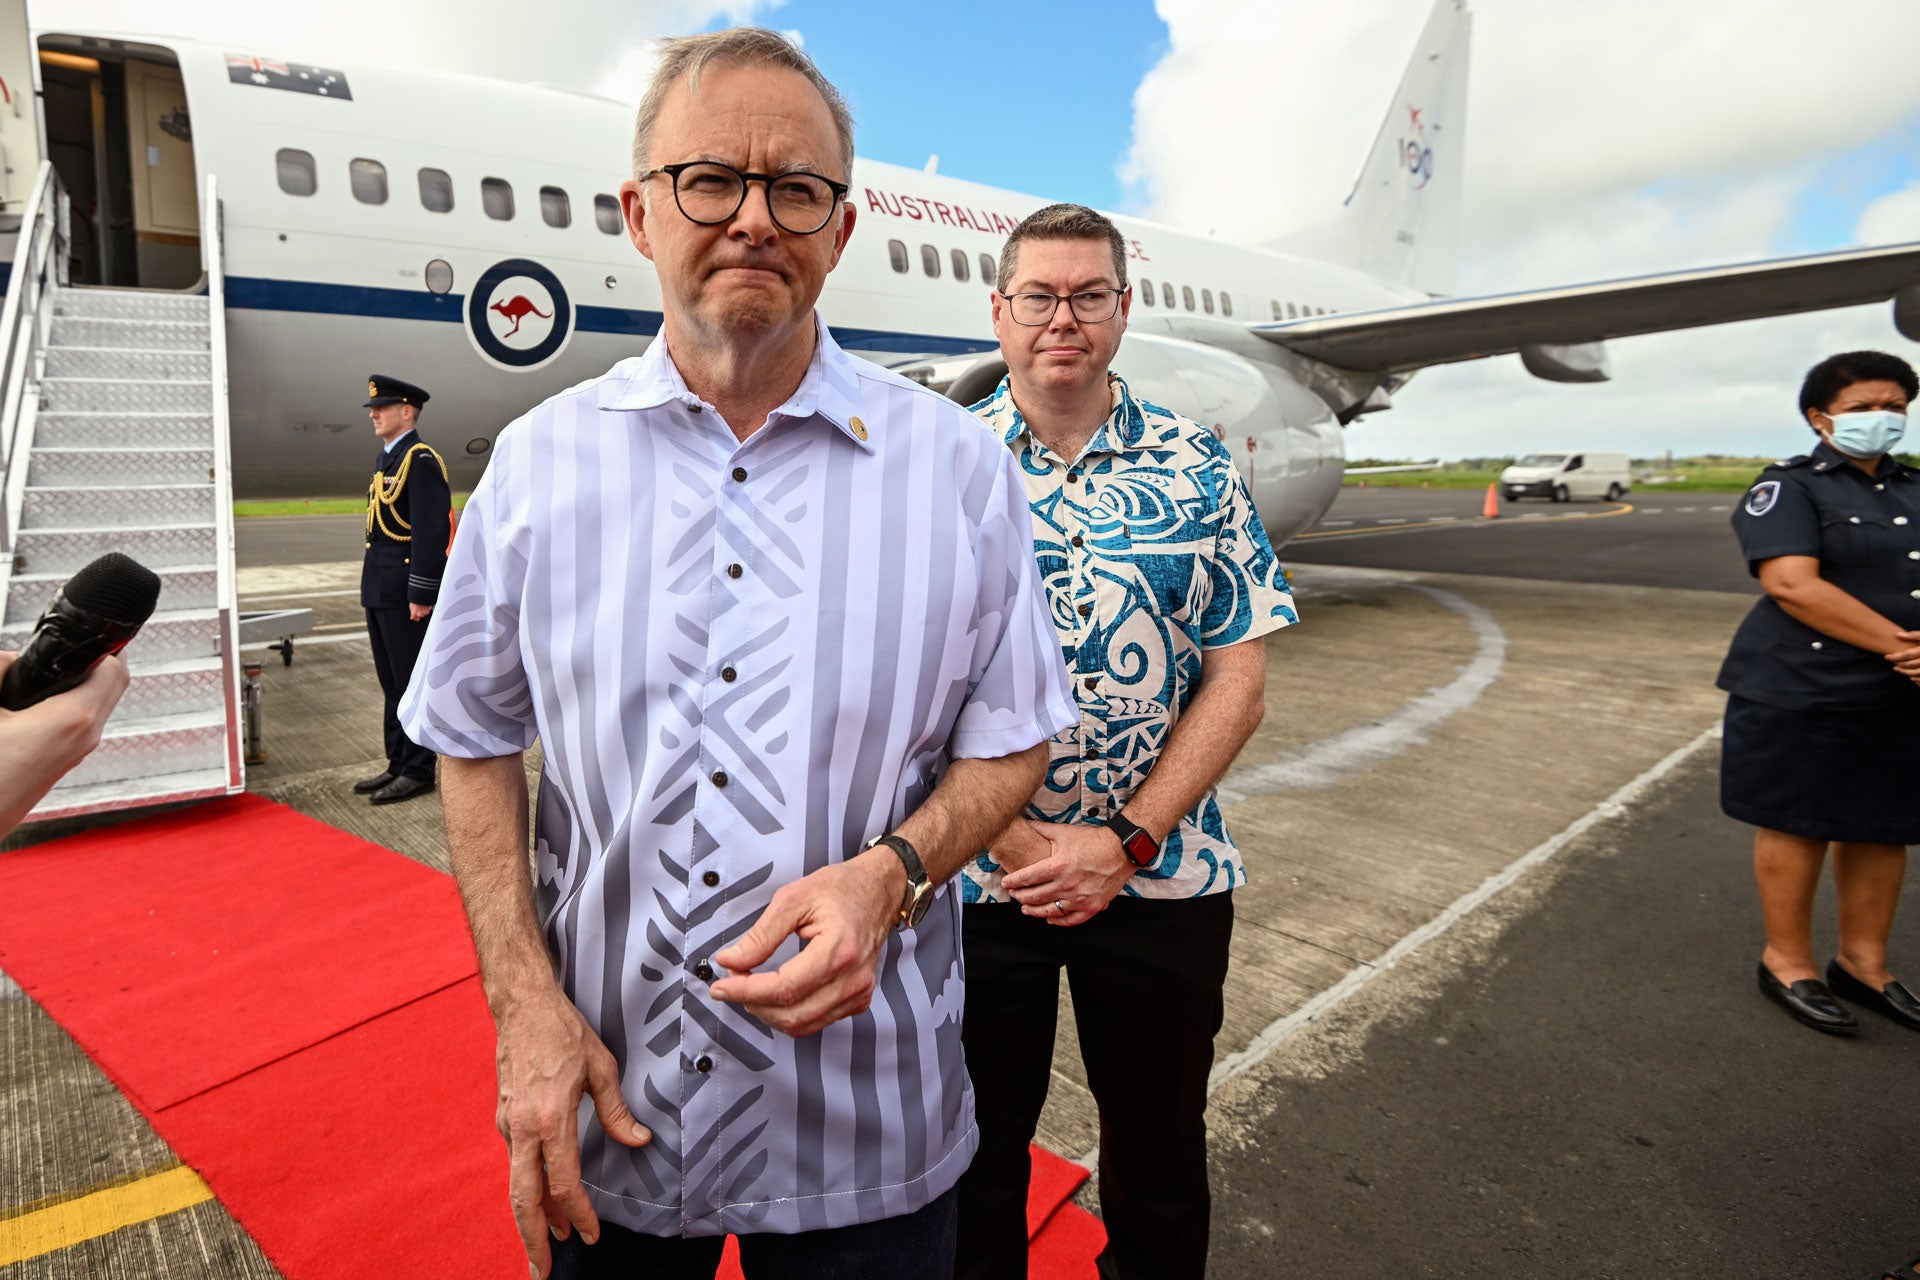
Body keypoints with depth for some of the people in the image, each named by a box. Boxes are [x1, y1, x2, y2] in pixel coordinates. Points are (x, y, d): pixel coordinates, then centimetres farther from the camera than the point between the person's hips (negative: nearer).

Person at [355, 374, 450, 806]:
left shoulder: (421, 460, -14)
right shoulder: (388, 458, 16)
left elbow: (433, 531, -20)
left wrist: (422, 594, -21)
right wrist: (373, 588, 19)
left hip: (405, 594, -10)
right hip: (380, 592, 10)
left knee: (413, 683, -1)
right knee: (392, 684, 15)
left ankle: (418, 771, 8)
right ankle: (398, 764, 24)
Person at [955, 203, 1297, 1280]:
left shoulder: (1199, 470, 0)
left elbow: (1239, 683, -4)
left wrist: (1123, 844, -12)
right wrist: (1011, 836, -13)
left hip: (1163, 881, 1)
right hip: (971, 876, 0)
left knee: (1159, 1147, 19)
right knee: (973, 1146, 17)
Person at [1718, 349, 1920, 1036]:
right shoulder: (1788, 489, -5)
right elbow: (1793, 586, -18)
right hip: (1804, 693, -6)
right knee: (1797, 825, 3)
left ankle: (1864, 962, 28)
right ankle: (1786, 961, 18)